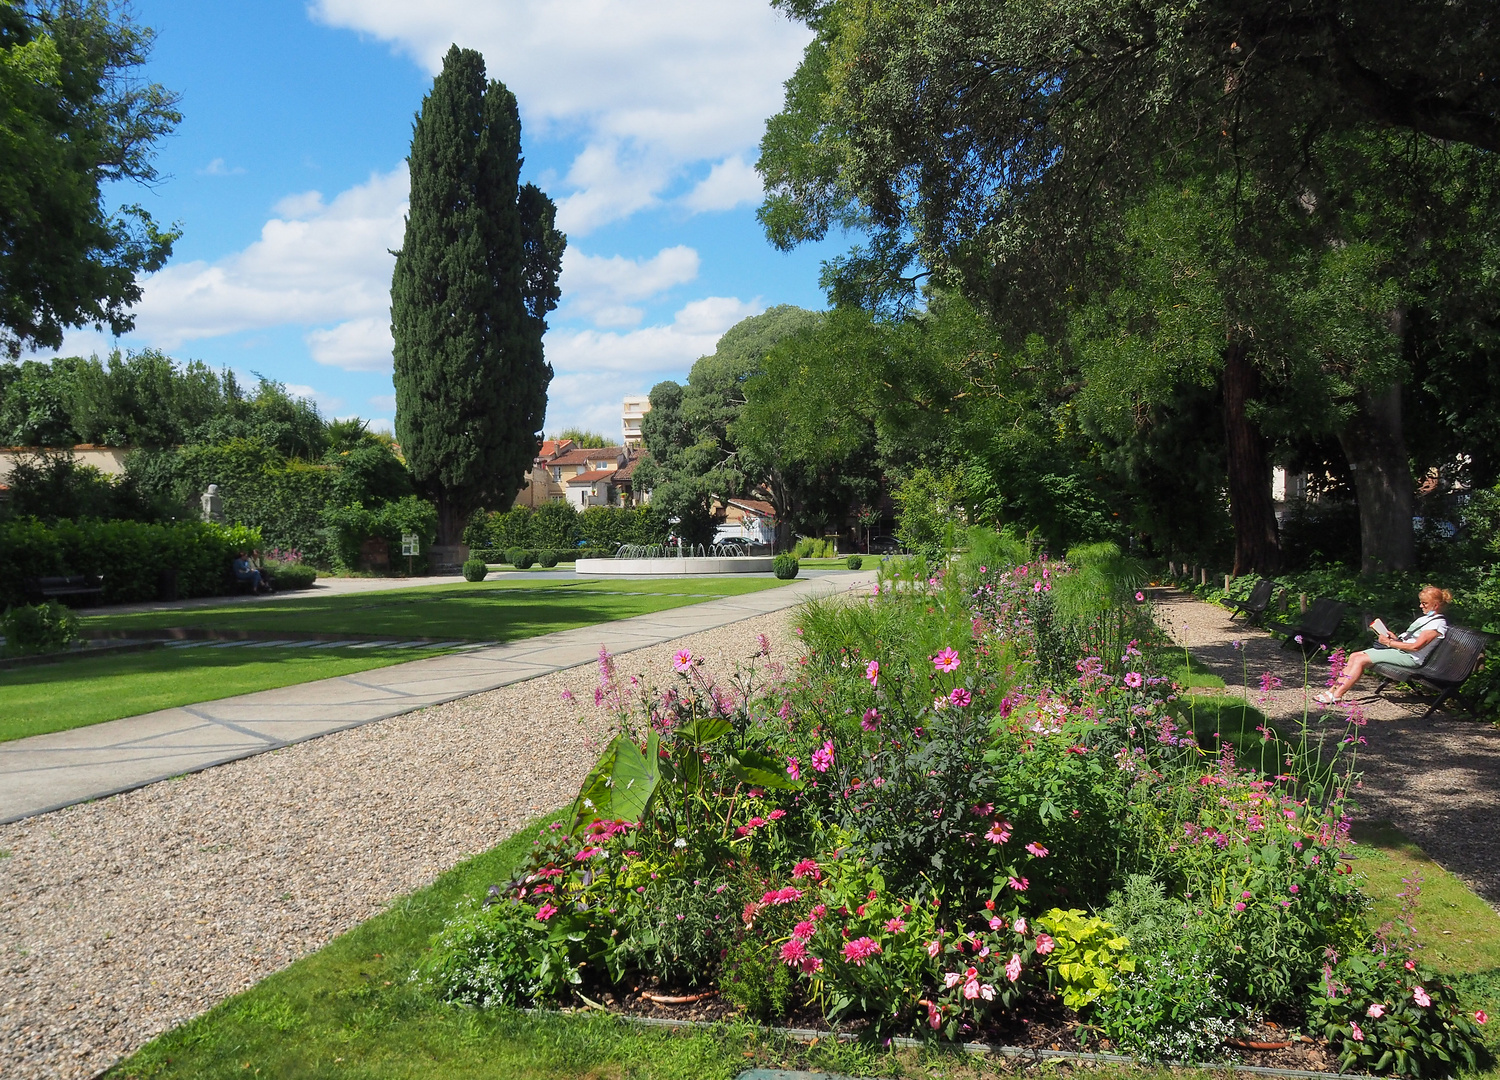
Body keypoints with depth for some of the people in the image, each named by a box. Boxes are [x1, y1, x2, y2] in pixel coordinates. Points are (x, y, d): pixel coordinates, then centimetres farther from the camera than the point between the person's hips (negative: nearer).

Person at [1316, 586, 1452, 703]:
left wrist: (1389, 642, -14)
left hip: (1410, 657, -10)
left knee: (1360, 660, -20)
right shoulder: (1425, 618, 20)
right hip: (1398, 649, 10)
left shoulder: (1438, 623, -11)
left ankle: (1337, 696, -19)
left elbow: (1416, 646, -19)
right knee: (1354, 656, -4)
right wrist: (1395, 638, 2)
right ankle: (1334, 689, -8)